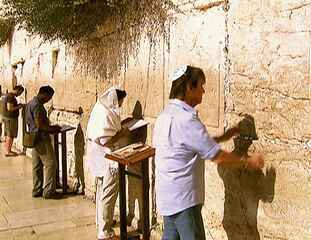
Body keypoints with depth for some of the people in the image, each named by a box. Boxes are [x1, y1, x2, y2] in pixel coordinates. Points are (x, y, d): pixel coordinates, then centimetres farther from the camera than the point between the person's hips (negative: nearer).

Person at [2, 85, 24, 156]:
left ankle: (8, 150, 23)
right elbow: (9, 108, -24)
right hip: (10, 118, -10)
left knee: (7, 134, 15)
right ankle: (8, 151, 0)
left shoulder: (7, 95, 13)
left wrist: (17, 105, 12)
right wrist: (18, 107, -12)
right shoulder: (11, 96, -18)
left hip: (6, 117, 10)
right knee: (10, 135, -4)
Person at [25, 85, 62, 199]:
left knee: (37, 166, 14)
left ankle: (37, 190, 20)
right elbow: (39, 124, -22)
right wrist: (52, 128, -9)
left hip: (34, 138, 10)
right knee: (50, 164, -4)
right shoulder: (37, 105, -18)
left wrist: (50, 127, 17)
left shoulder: (30, 103, 14)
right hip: (41, 139, -10)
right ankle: (49, 191, -1)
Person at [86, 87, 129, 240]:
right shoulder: (105, 114, -24)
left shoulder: (100, 109, 7)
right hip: (107, 160, -11)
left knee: (102, 191, 23)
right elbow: (105, 141, -26)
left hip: (100, 160, 11)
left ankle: (101, 221, 40)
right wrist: (122, 134, -15)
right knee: (108, 196, -2)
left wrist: (120, 126, 10)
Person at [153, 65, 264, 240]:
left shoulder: (167, 114, 8)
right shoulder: (186, 119, -23)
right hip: (183, 198, -10)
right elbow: (218, 157, -19)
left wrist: (224, 137, 17)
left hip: (168, 194, 10)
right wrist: (249, 162, -5)